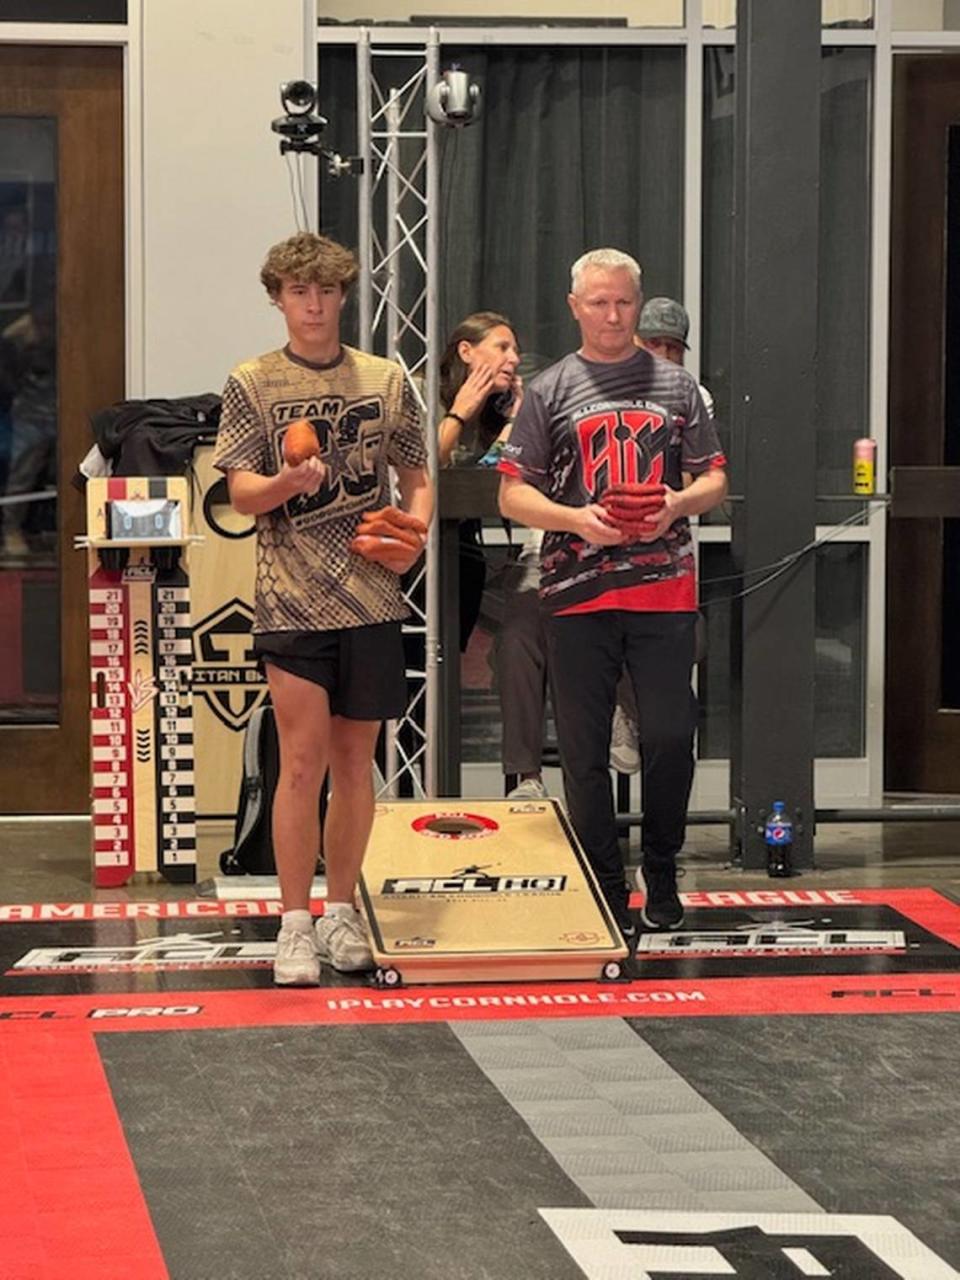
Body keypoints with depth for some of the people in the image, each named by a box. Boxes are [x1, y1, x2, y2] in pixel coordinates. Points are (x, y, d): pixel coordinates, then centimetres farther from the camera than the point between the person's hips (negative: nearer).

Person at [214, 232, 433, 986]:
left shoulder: (385, 380, 8)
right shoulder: (252, 384, 2)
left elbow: (418, 481, 14)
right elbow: (241, 491, -3)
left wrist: (413, 535, -7)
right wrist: (286, 482, -25)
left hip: (371, 598, 3)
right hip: (292, 602, -3)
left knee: (355, 759, 9)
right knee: (303, 759, -8)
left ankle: (341, 910, 20)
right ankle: (295, 924, -2)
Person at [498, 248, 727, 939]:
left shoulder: (675, 385, 12)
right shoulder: (550, 390, 8)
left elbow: (715, 478, 13)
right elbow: (513, 493, 5)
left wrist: (676, 505, -8)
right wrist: (573, 519, -12)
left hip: (665, 589, 1)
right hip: (578, 592, 0)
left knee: (671, 736, -5)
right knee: (585, 750, 1)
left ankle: (662, 877, 14)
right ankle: (607, 893, 10)